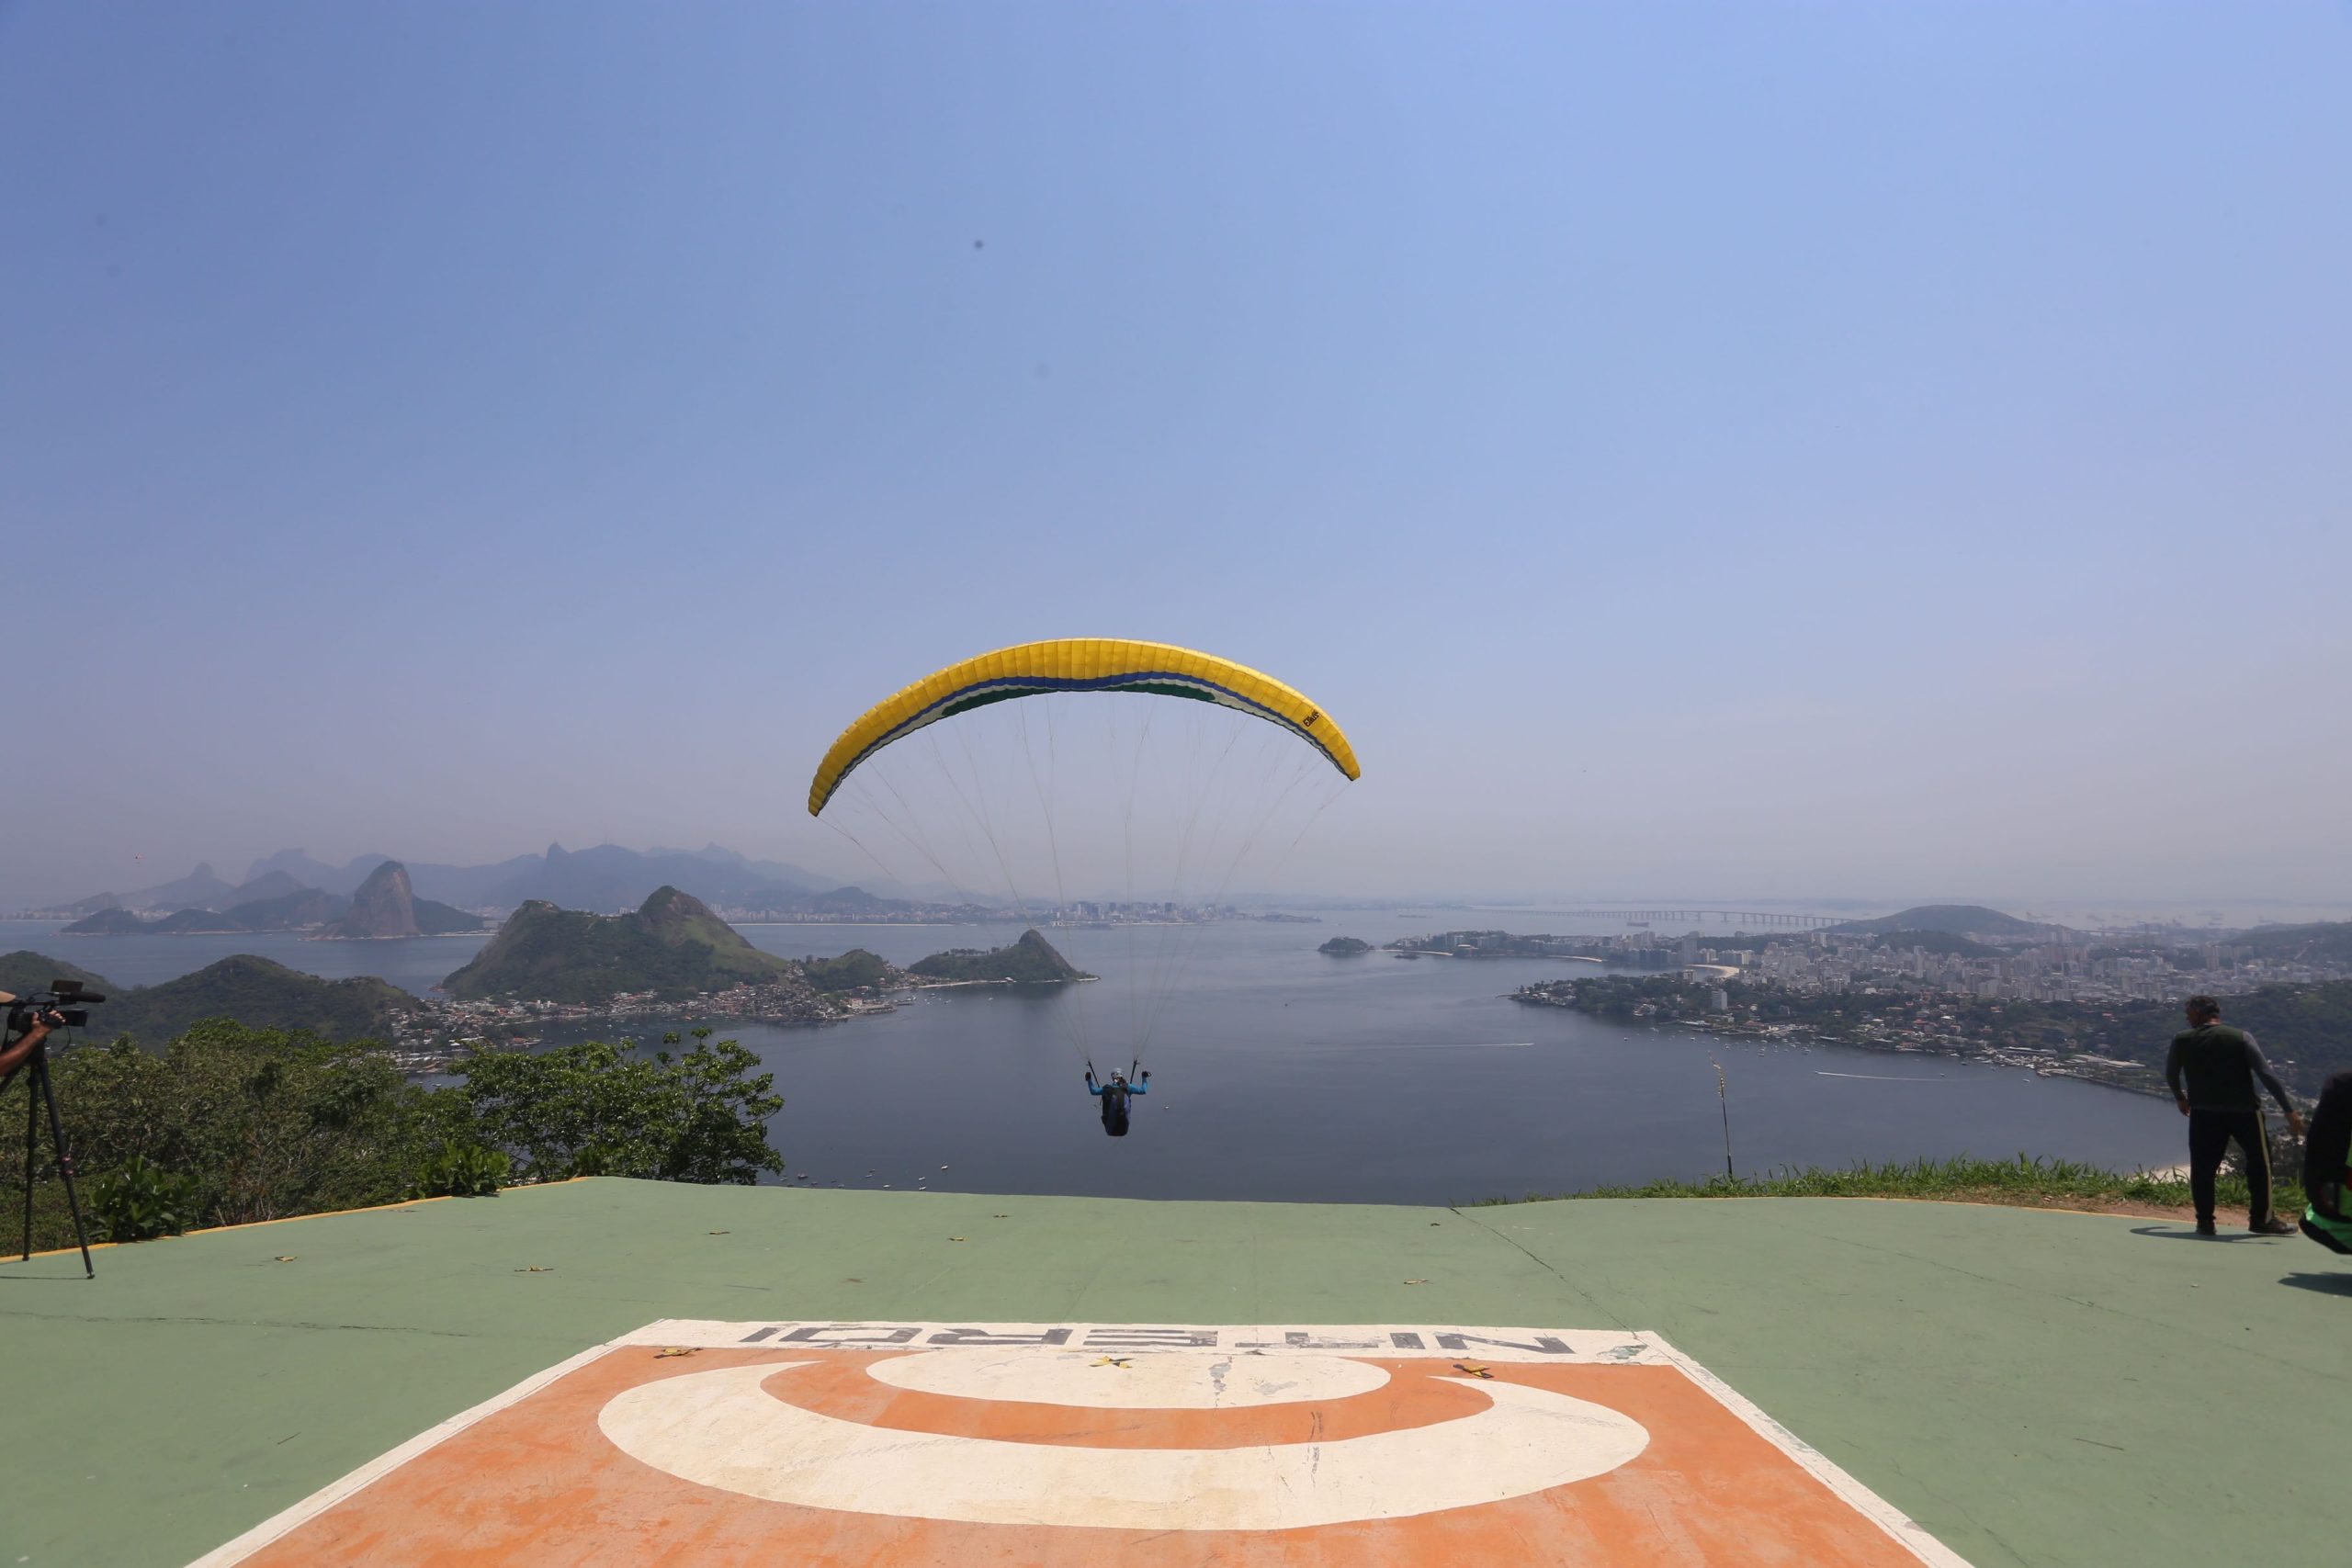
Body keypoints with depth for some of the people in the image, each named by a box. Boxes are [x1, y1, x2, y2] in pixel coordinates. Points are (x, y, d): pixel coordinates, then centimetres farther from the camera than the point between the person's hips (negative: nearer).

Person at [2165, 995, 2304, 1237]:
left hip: (2204, 1113, 1)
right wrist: (2290, 1110, -11)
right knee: (2260, 1163, 16)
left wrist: (2180, 1098, 31)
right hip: (2244, 1112, -1)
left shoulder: (2182, 1040, 0)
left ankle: (2204, 1221, 7)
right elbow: (2267, 1075, -12)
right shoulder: (2241, 1038, -5)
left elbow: (2171, 1075, 12)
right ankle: (2262, 1219, 21)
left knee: (2203, 1167, 7)